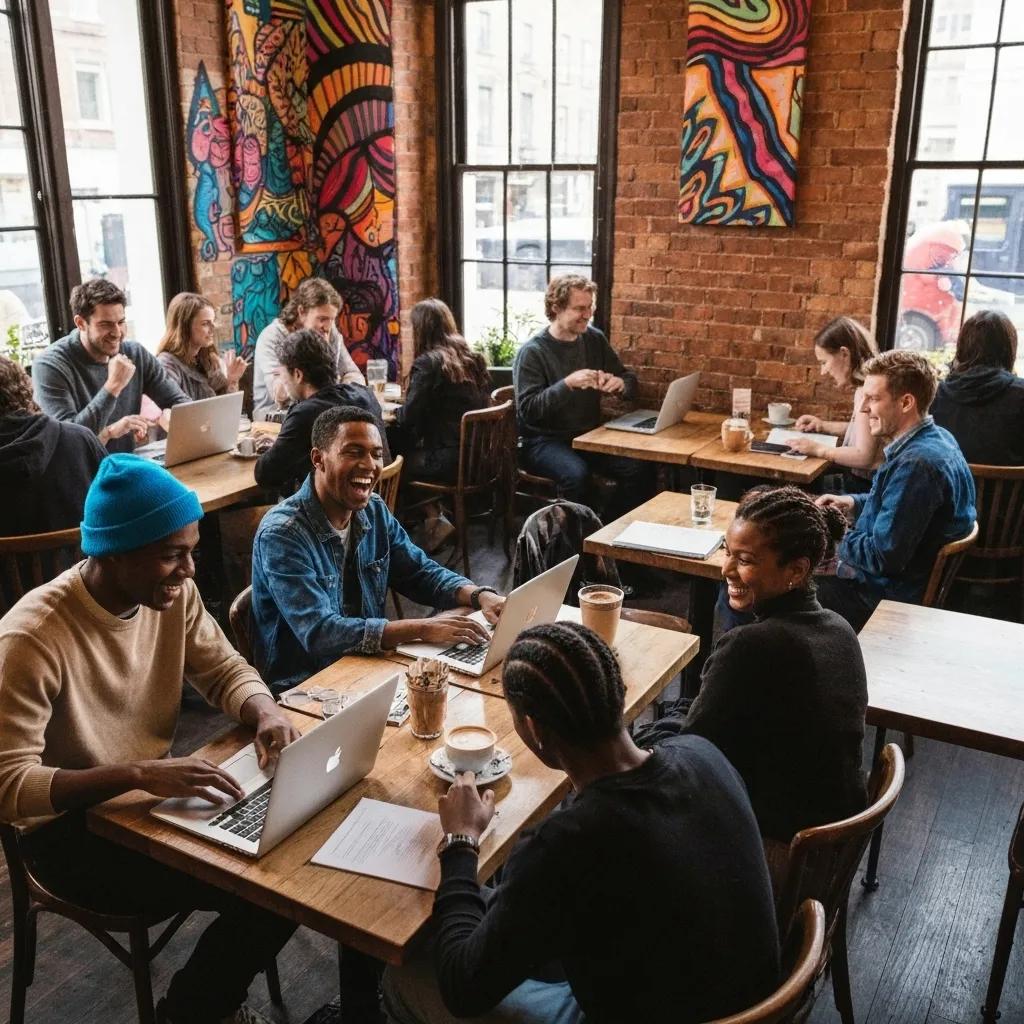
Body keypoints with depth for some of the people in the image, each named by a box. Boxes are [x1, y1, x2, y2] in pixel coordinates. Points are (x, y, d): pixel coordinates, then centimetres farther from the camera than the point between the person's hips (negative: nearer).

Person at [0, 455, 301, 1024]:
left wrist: (266, 712, -20)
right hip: (70, 825, -6)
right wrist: (136, 773, -40)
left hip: (156, 793, 7)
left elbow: (225, 671, 3)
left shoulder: (173, 594, -8)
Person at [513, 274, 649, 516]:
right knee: (575, 473, -35)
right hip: (544, 440, -5)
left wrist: (620, 384, -12)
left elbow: (629, 378, 13)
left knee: (636, 468, -21)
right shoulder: (532, 352, -10)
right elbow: (528, 409, -17)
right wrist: (567, 383, -29)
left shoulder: (595, 339, 8)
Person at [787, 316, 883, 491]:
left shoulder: (868, 391, -18)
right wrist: (824, 426, 17)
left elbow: (864, 457, -23)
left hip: (864, 487, -9)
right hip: (858, 480, 9)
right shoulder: (866, 386, 12)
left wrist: (819, 449, -14)